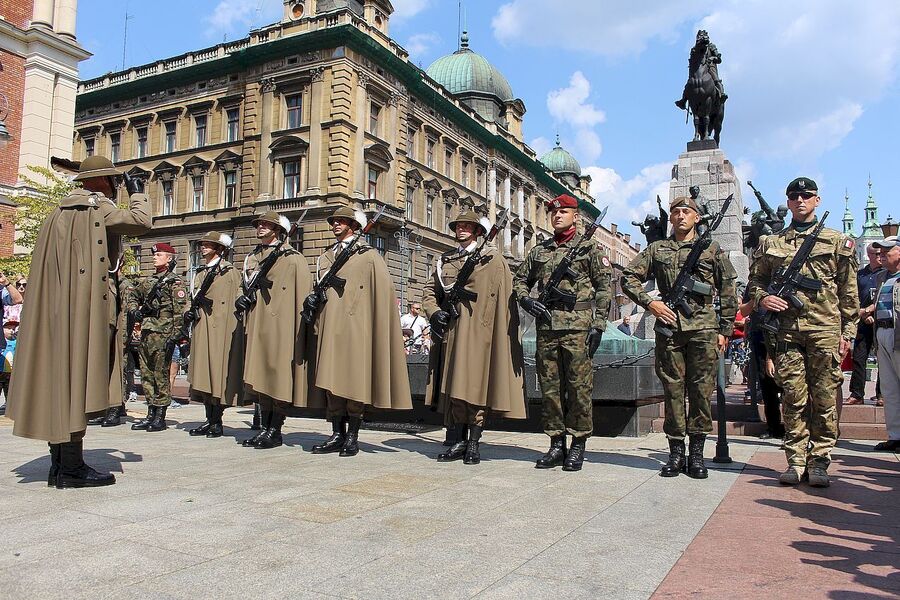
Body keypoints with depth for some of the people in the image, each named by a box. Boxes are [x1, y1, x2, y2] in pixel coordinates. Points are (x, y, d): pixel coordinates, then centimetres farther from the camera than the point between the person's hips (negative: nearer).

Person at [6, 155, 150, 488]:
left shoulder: (58, 213, 19)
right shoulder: (98, 209, -5)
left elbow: (49, 266, 20)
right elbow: (141, 221, -9)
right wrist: (136, 192, 8)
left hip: (58, 306, 8)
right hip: (89, 305, -8)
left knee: (60, 379, 8)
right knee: (80, 380, -8)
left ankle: (59, 463, 13)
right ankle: (72, 466, -7)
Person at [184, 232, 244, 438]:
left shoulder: (229, 271, -2)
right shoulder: (201, 272, 19)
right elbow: (194, 298, 23)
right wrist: (188, 314, 6)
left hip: (221, 328, -7)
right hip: (201, 328, 7)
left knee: (219, 371, -7)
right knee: (203, 372, 6)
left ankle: (217, 422, -1)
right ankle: (209, 420, 12)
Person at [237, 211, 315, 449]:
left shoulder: (294, 260, -2)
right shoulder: (252, 258, 19)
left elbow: (302, 297, -7)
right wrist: (243, 299, 4)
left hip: (280, 326, -7)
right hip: (256, 326, 7)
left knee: (279, 378, -4)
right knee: (259, 377, 7)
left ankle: (275, 431, 3)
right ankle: (264, 428, 15)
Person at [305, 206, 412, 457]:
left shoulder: (368, 256, 4)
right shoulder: (327, 256, 22)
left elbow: (383, 292, -2)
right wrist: (314, 298, 3)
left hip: (354, 326, -5)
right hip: (329, 326, 5)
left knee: (354, 380, -4)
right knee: (330, 379, 3)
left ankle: (353, 437, 4)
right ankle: (337, 435, 11)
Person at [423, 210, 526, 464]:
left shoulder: (493, 258, 5)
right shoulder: (445, 259, 19)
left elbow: (505, 298, 0)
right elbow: (430, 290, 21)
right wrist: (434, 311, 1)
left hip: (478, 329, -4)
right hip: (450, 330, 5)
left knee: (474, 384, -7)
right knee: (453, 384, 4)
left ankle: (474, 443, 1)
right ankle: (460, 441, 12)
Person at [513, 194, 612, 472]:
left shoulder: (590, 248, 5)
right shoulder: (539, 250, 17)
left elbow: (604, 287, 1)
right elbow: (519, 279, 23)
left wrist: (598, 325, -8)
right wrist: (525, 299, 1)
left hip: (578, 328, -4)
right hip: (546, 327, 4)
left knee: (579, 388, -1)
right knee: (550, 388, 6)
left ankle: (578, 445, 9)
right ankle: (556, 444, 16)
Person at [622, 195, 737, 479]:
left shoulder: (712, 249, 11)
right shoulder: (656, 249, 13)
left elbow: (728, 292, 10)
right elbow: (629, 278, 11)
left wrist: (725, 330, 5)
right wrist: (650, 302, -3)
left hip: (704, 328, -1)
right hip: (669, 327, 1)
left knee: (701, 390, 1)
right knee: (673, 390, 4)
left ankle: (696, 453, 10)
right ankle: (676, 452, 12)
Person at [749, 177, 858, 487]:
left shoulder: (837, 241, 11)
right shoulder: (770, 243, 13)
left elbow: (849, 292, 9)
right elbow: (756, 279, 18)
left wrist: (848, 331, 4)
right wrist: (762, 298, -4)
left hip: (825, 329, 0)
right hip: (786, 329, 1)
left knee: (824, 398, 1)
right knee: (793, 397, 1)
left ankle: (819, 462, 10)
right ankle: (796, 461, 8)